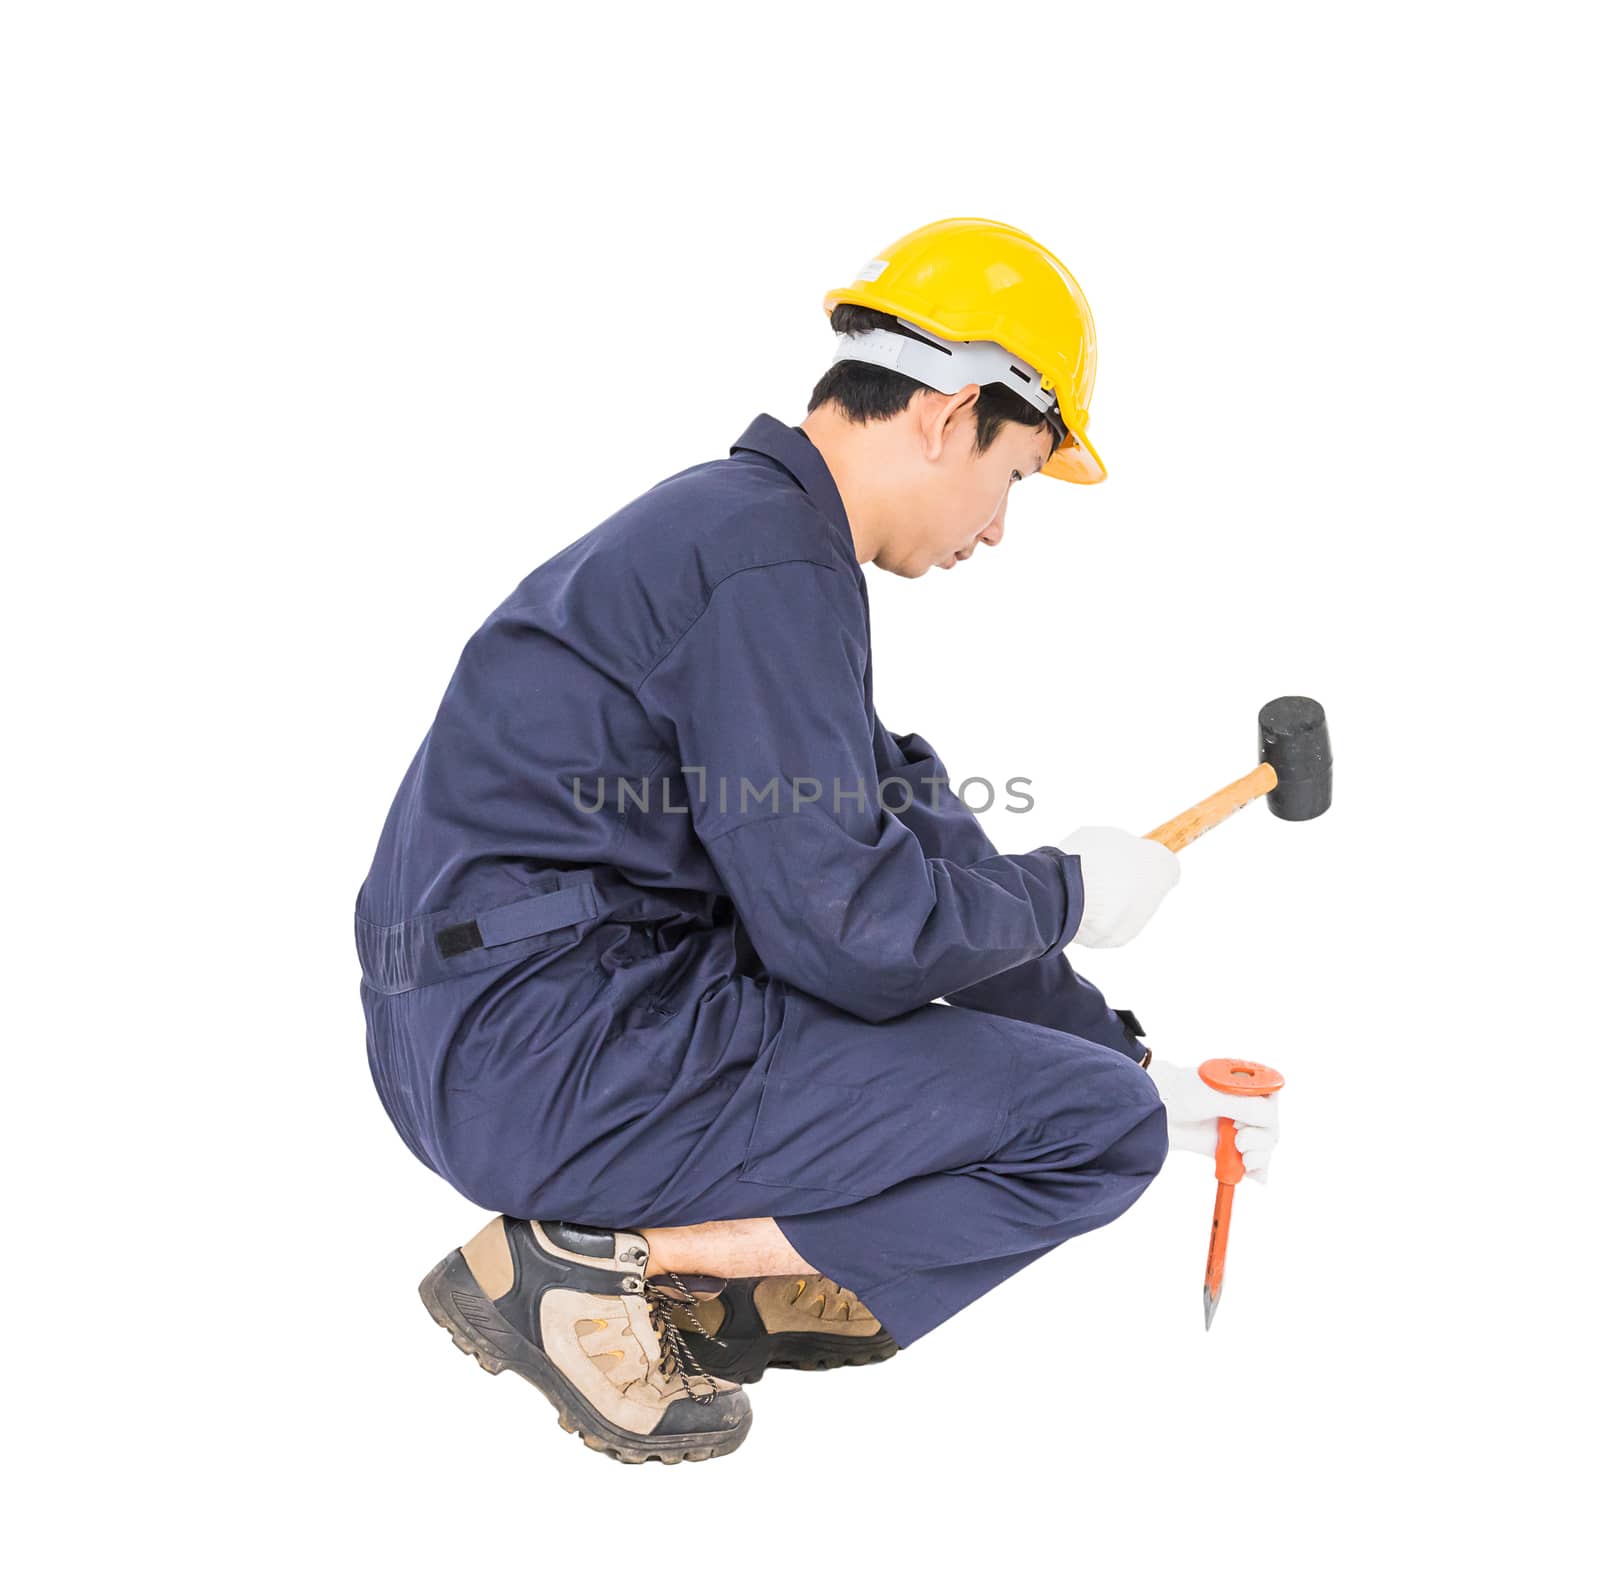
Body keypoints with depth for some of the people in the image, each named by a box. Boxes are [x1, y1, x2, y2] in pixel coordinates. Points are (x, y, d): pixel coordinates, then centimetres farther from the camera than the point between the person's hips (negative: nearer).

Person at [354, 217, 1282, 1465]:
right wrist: (1068, 892, 0)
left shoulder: (743, 520, 16)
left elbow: (915, 837, 18)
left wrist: (1124, 1058, 20)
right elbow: (852, 925, -19)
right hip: (547, 1062, -10)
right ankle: (604, 1265, -9)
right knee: (1098, 1127, -9)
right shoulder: (775, 560, -16)